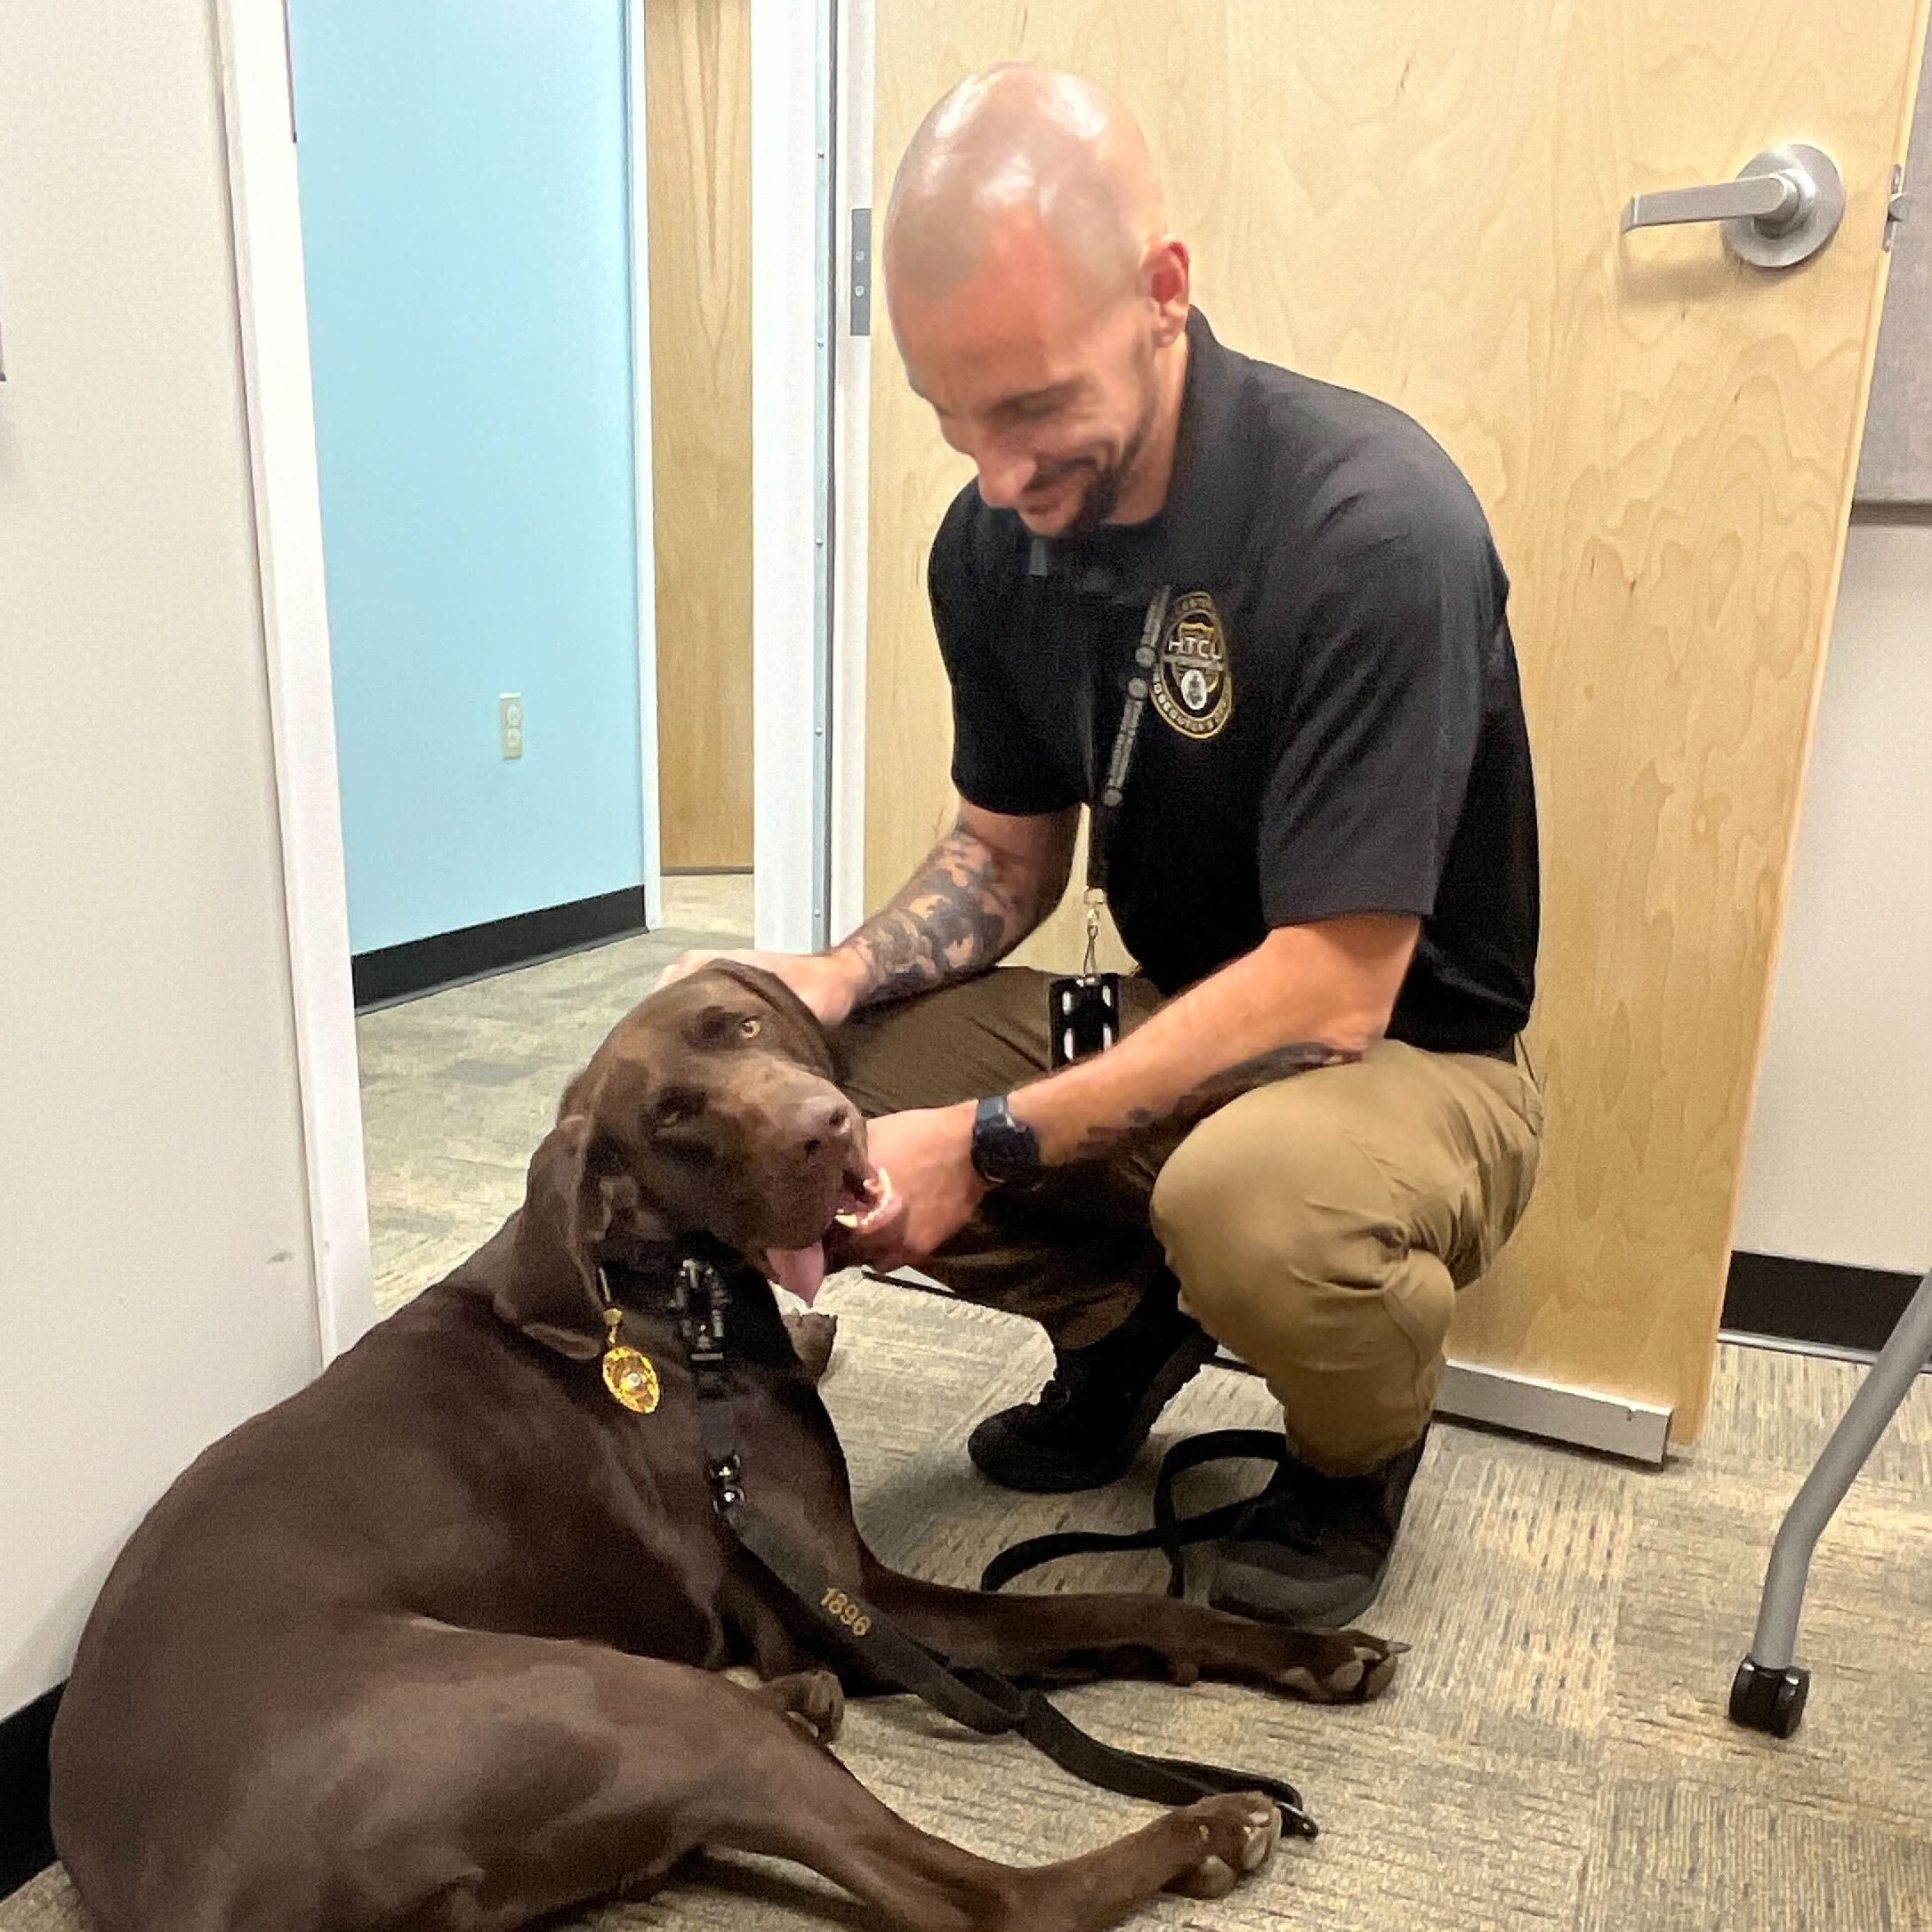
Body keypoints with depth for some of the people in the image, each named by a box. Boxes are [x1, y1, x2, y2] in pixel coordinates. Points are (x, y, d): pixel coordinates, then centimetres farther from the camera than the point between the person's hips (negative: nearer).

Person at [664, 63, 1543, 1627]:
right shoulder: (995, 536, -5)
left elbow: (1334, 984, -26)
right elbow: (1008, 856, 5)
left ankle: (1359, 1449, 0)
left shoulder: (1373, 523, -26)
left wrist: (990, 1142, -28)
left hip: (1407, 1057, -5)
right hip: (1170, 1025, 6)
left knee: (1248, 1189, -39)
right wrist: (839, 979, -15)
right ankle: (1124, 1319, 13)